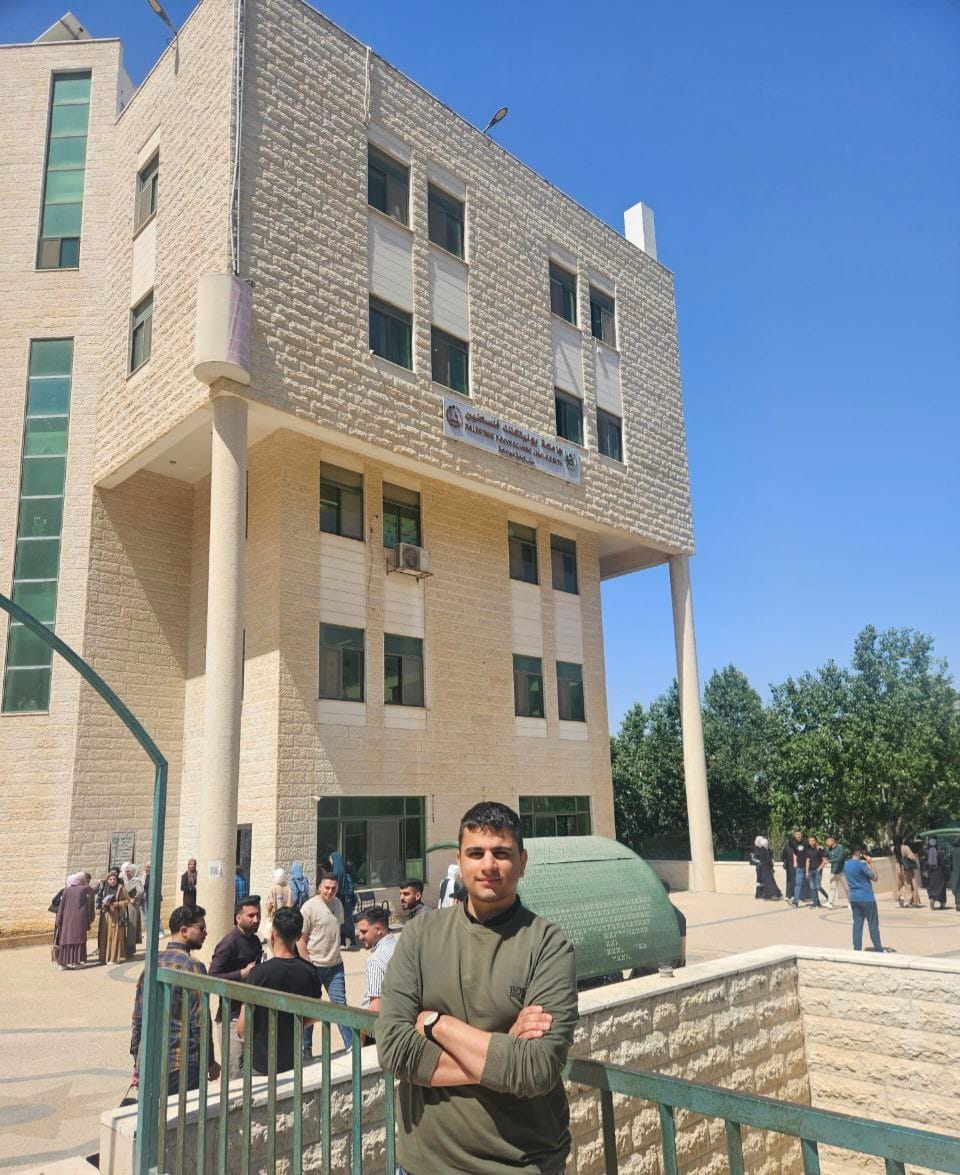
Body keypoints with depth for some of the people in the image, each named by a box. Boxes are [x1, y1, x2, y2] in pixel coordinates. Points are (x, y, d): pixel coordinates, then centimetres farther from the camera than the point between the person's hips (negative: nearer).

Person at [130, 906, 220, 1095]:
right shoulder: (193, 966, -15)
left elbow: (138, 1018, 12)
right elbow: (199, 1022, -14)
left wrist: (137, 1062, 21)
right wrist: (210, 1062, -3)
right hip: (181, 1064, -7)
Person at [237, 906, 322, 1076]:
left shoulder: (260, 972, -21)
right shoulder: (310, 971, -8)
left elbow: (243, 1027, -15)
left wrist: (240, 1032, 6)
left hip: (261, 1062, -4)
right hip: (293, 1060, 4)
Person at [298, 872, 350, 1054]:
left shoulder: (338, 904, 5)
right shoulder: (310, 907, -14)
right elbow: (301, 939, -12)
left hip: (335, 965, 5)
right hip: (314, 965, -5)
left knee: (340, 1004, 4)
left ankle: (351, 1046, 9)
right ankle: (306, 1049, 23)